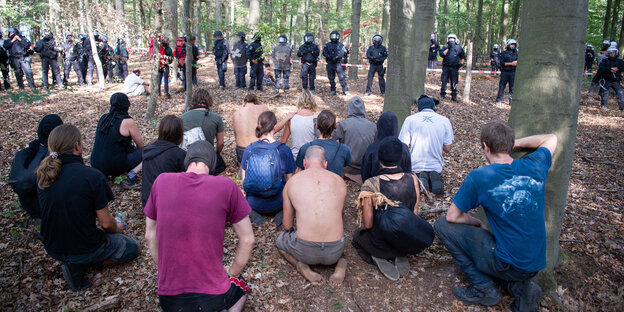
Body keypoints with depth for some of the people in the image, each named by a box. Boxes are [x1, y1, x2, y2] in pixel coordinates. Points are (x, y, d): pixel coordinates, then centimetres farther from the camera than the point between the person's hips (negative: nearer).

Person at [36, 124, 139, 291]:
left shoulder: (43, 174, -7)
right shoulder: (93, 176, -25)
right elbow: (106, 223, -18)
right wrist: (117, 228, 6)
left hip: (52, 249, 6)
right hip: (84, 248, -6)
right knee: (132, 247, 18)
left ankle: (77, 263, 7)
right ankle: (80, 264, -1)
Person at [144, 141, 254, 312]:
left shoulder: (161, 182, -4)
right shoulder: (226, 186, -11)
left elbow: (150, 236, 7)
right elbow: (247, 240, -3)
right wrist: (232, 273, 12)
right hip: (213, 298, -2)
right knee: (241, 286, 33)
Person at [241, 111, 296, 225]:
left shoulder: (249, 149, -8)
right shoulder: (284, 149, -14)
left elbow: (244, 179, 1)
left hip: (254, 203, 2)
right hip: (277, 204, -1)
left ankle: (252, 212, 6)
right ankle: (282, 213, 3)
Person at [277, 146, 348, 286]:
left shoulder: (291, 182, 4)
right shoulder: (340, 182, 7)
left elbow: (287, 225, 10)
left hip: (305, 250, -1)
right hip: (335, 251, 2)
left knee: (280, 241, 32)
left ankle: (301, 265, 3)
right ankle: (339, 262, 7)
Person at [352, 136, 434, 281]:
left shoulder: (370, 185, -22)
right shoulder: (413, 180, -12)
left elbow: (368, 224, -15)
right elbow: (415, 215, -1)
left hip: (382, 245, -2)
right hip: (410, 244, 3)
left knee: (358, 234, 32)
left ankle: (380, 258, 4)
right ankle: (400, 256, 9)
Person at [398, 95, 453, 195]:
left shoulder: (410, 119, -6)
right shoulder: (445, 121, -2)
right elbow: (447, 149, 2)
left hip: (415, 166, -1)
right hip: (435, 166, 1)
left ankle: (420, 177, -9)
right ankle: (434, 177, -6)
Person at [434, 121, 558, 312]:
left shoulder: (479, 177, -17)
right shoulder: (534, 167, -4)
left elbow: (452, 217, -6)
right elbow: (552, 139, 19)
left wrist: (475, 223, 11)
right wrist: (517, 143, 14)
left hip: (509, 265, -7)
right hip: (536, 264, 7)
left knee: (443, 226, 0)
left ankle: (485, 289, 5)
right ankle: (521, 287, 11)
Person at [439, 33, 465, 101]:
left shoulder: (458, 48, 10)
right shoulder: (445, 47, 6)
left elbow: (463, 57, 19)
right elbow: (441, 55, -11)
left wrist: (461, 63, 6)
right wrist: (448, 49, -14)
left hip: (454, 68, 1)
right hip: (446, 67, 0)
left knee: (454, 82, 2)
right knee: (444, 81, 0)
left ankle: (454, 95, 9)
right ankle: (442, 94, 9)